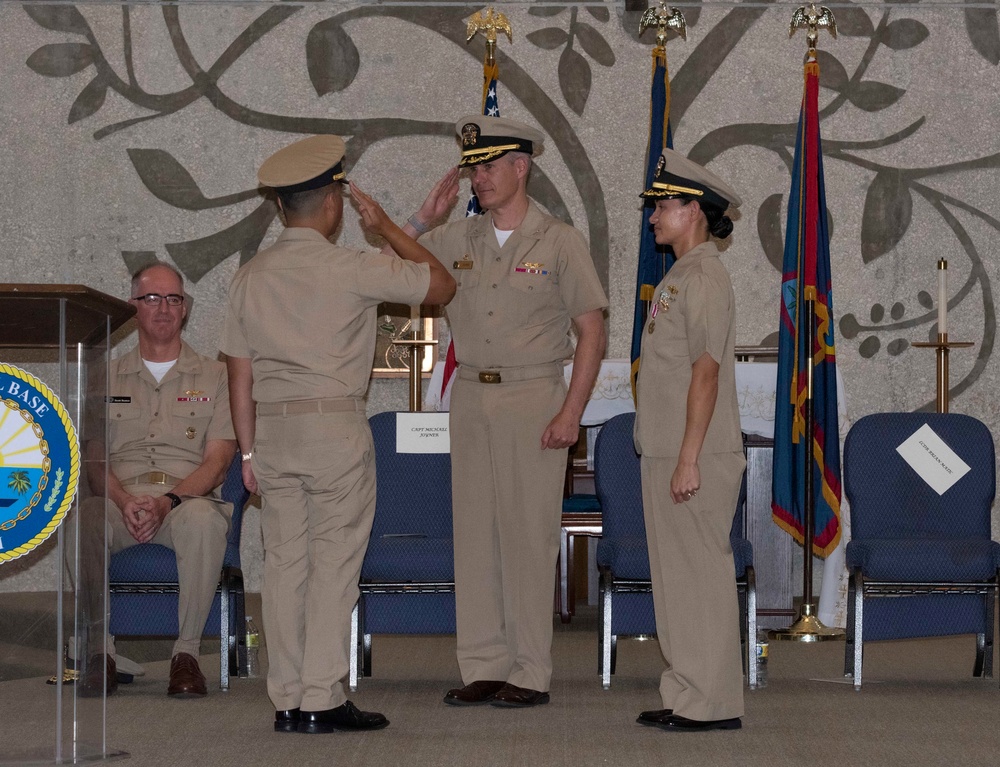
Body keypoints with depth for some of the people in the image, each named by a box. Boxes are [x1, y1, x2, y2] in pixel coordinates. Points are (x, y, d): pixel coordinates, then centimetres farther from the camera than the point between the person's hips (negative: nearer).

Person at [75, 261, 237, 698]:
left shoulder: (214, 377, 14)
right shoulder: (108, 379, 19)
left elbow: (217, 461, 3)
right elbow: (93, 459, 9)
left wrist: (169, 500, -17)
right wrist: (124, 500, -14)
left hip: (188, 497, -1)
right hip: (121, 499, 1)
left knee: (202, 517, -39)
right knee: (85, 518, -35)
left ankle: (187, 651, -28)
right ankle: (101, 648, -23)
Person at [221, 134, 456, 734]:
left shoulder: (251, 277, 9)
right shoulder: (351, 269, -8)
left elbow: (240, 373, 11)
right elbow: (441, 285, 0)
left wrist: (250, 451, 17)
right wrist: (386, 226, 9)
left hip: (272, 428, 5)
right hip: (335, 425, -5)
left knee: (285, 564, 7)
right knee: (334, 563, -2)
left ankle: (288, 700, 9)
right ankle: (322, 700, -3)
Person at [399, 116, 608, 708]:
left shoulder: (559, 242, -2)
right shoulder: (458, 241, 11)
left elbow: (592, 331, -3)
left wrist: (570, 413, -12)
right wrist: (426, 217, 2)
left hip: (533, 396, -5)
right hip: (471, 396, 5)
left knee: (529, 536, -5)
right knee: (475, 534, 5)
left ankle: (531, 674, 0)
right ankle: (484, 668, 10)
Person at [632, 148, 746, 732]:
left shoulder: (706, 278, -13)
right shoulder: (681, 276, 17)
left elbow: (705, 373, -19)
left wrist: (688, 460, -22)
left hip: (696, 460, -10)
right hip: (665, 455, 10)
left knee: (701, 575, -6)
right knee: (677, 578, 12)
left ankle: (714, 703, -2)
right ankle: (687, 695, 18)